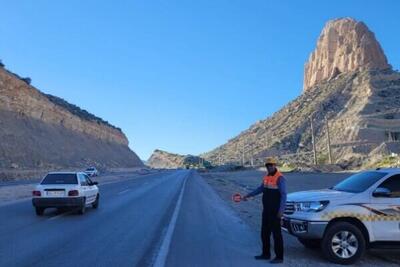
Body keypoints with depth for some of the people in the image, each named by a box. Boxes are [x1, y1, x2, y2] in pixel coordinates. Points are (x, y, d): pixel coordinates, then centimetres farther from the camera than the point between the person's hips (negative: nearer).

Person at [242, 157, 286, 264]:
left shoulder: (280, 178, -15)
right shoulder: (266, 177, 9)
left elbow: (283, 195, -18)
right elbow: (261, 188, 23)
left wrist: (281, 210, -24)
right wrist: (249, 195, 24)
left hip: (275, 211, -8)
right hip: (266, 210, 8)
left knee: (276, 233, -1)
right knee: (264, 232, 14)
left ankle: (279, 257, 9)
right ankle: (266, 254, 27)